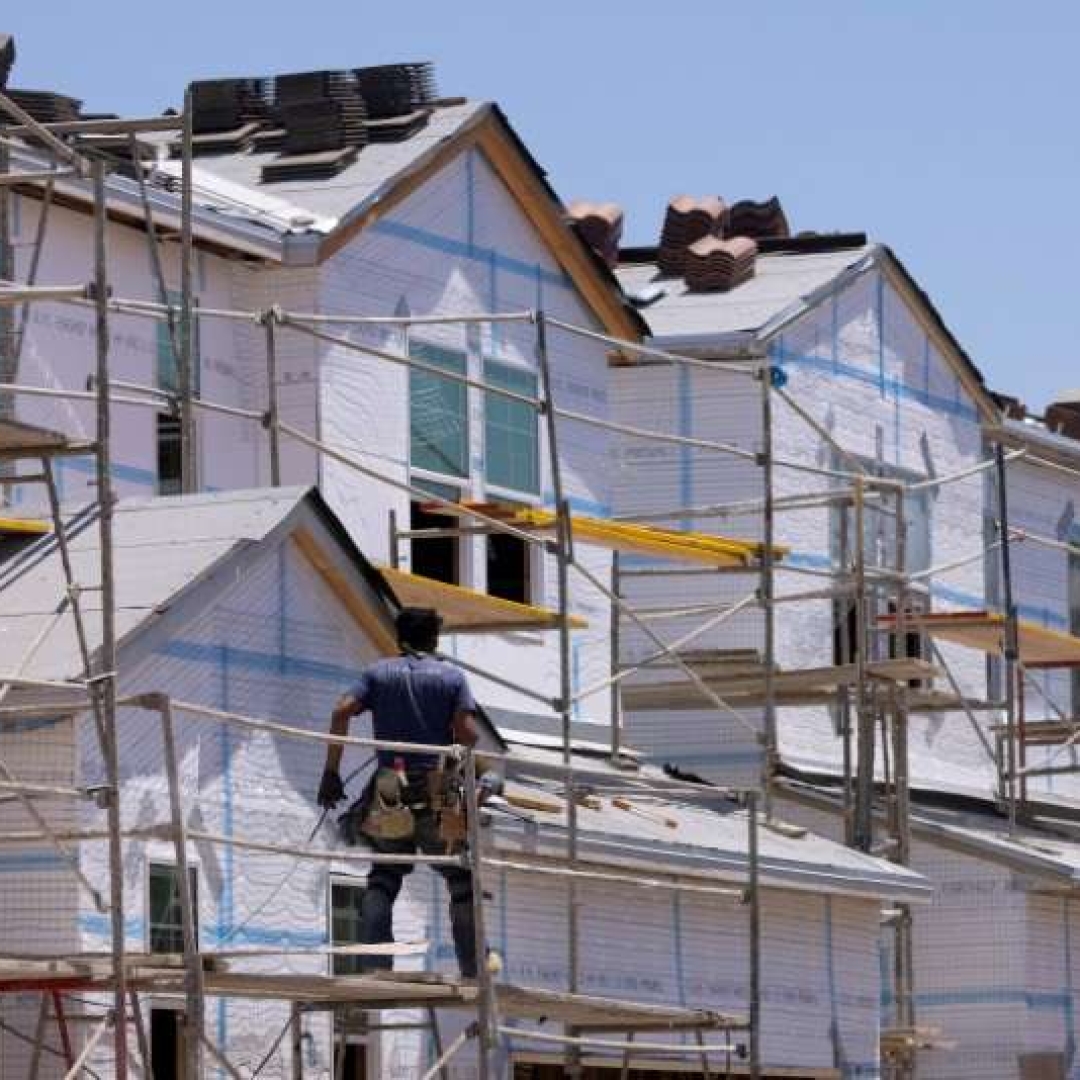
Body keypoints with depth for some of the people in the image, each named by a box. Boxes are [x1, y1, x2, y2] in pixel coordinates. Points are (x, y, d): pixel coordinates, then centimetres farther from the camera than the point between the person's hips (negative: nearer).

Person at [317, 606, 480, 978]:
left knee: (383, 879, 14)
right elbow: (468, 733, -8)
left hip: (389, 795, 2)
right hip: (439, 795, -2)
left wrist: (331, 772, -5)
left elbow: (341, 713, -6)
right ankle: (473, 971, 10)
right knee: (462, 882, 10)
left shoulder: (378, 673, 8)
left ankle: (375, 966, 1)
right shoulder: (452, 676, 4)